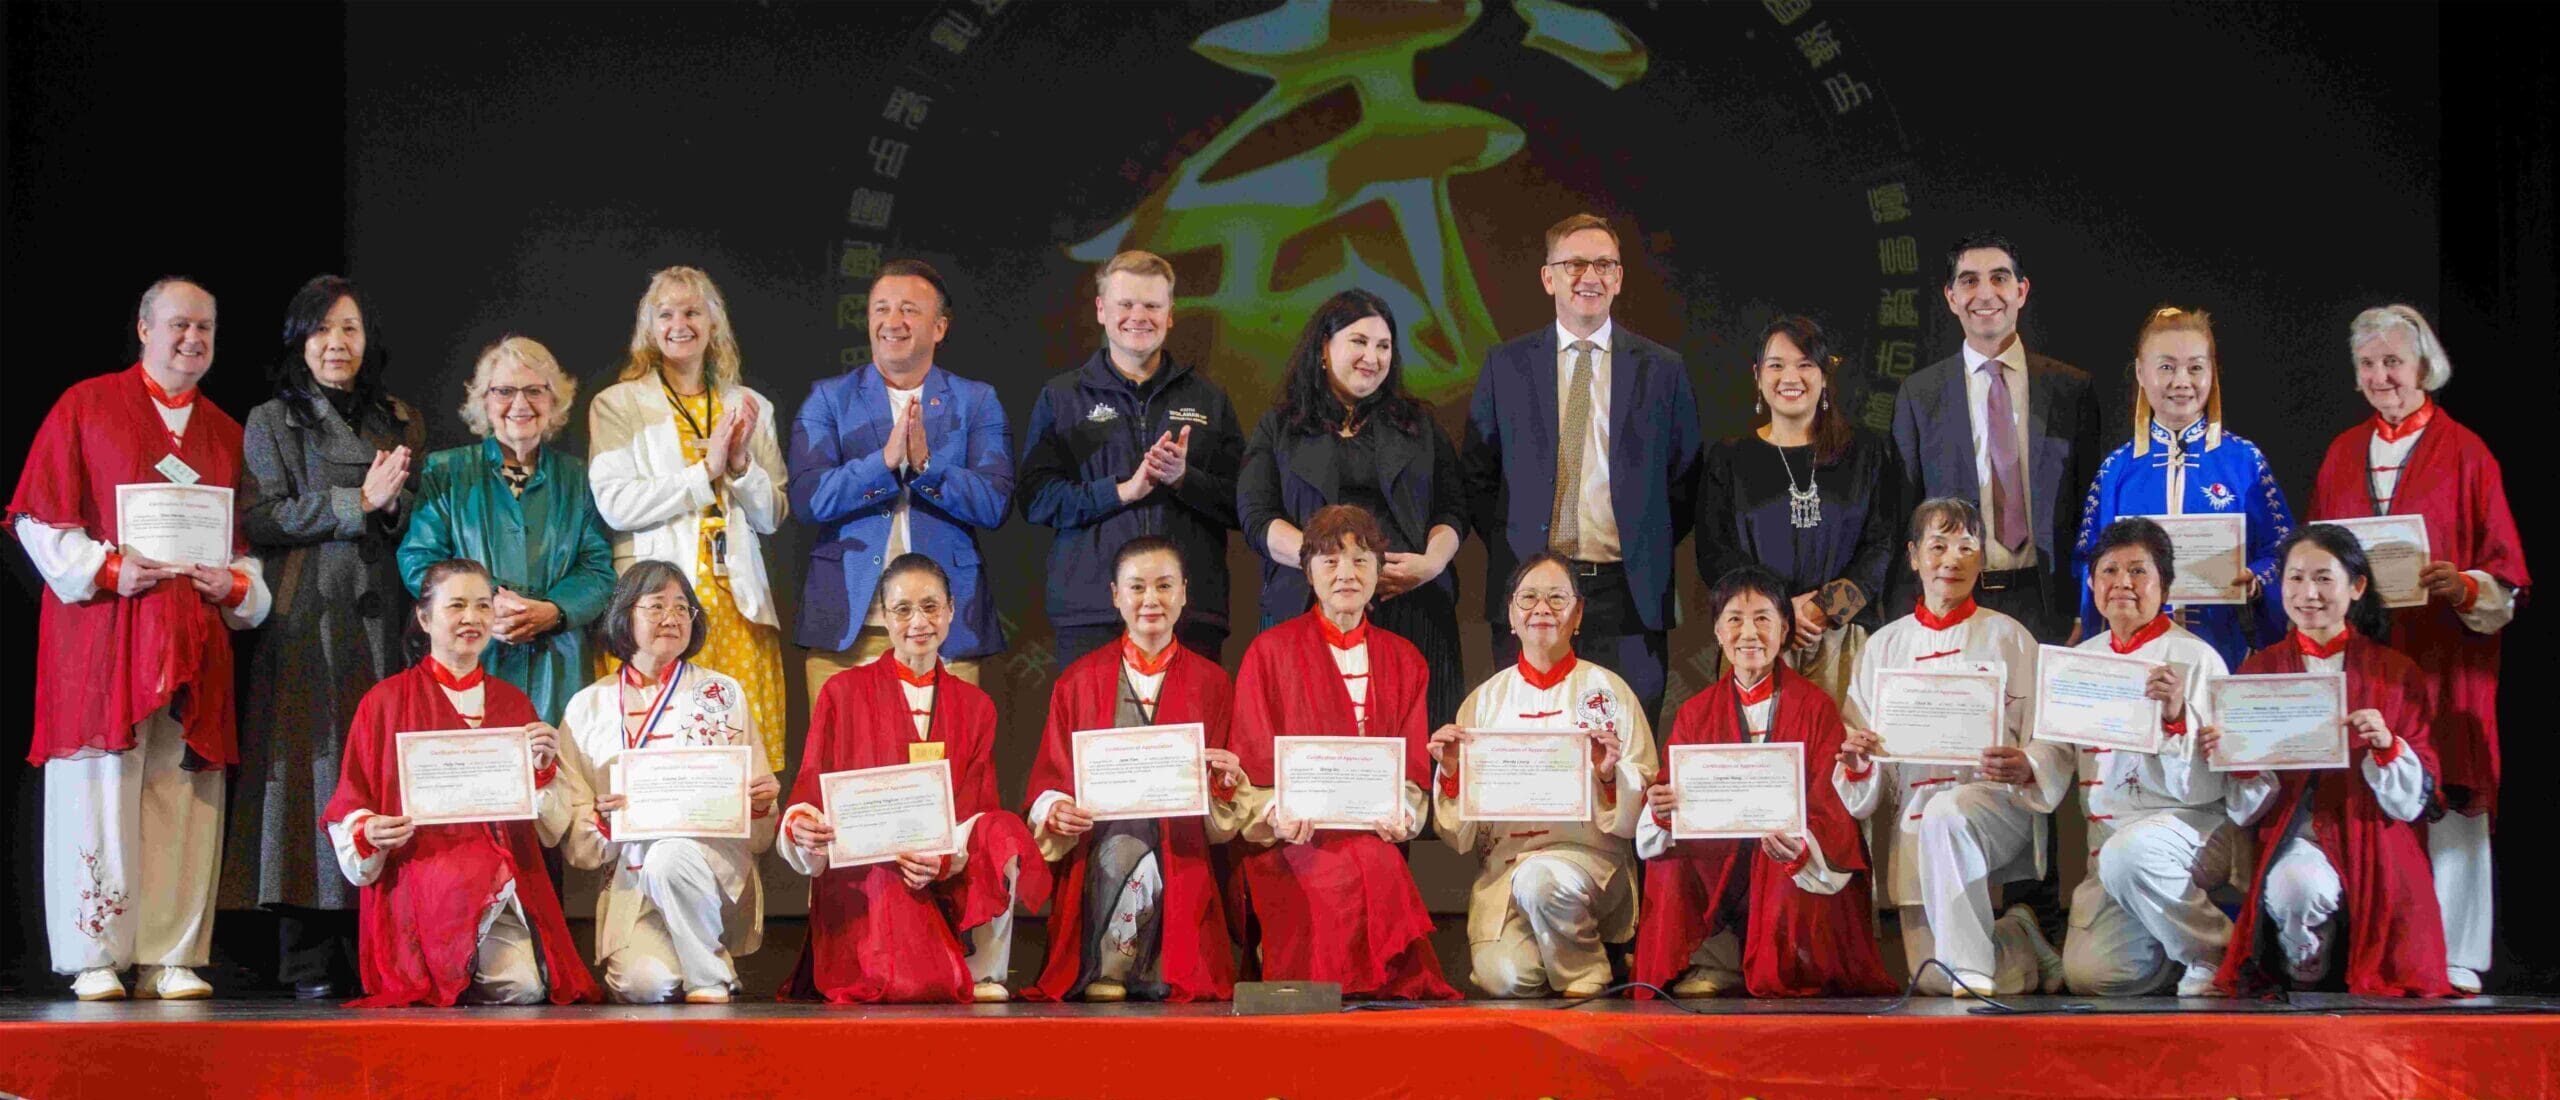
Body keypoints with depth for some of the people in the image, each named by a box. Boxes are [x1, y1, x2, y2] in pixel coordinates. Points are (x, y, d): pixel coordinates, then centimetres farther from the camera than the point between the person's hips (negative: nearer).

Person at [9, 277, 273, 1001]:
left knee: (182, 798, 0)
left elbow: (254, 542, 18)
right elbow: (39, 519, 0)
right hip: (100, 631, -3)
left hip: (195, 639, 4)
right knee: (98, 796, -5)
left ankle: (170, 958, 4)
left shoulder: (228, 435, 17)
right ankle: (94, 959, 0)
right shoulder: (86, 406, 6)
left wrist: (237, 584, -3)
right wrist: (107, 568, -13)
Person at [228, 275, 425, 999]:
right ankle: (309, 960, -6)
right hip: (305, 621, -3)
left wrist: (395, 504, -5)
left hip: (383, 616, 3)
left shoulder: (402, 422, 19)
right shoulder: (271, 422, 9)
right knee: (313, 766, -8)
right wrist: (357, 501, -8)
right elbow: (260, 519, -3)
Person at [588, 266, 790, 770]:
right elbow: (614, 505, -7)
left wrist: (741, 465, -5)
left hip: (738, 601, 3)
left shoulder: (750, 408, 16)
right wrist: (705, 470, -9)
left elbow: (772, 516, 13)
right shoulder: (617, 405, 6)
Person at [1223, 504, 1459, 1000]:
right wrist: (1278, 814, -17)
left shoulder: (1405, 661, 18)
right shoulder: (1271, 651, 8)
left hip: (1373, 833, 3)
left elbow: (1412, 765, 12)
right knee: (1359, 873, -34)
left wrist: (1400, 814, -10)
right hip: (1296, 838, -3)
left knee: (1379, 863, -32)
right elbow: (1251, 762, 3)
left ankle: (1399, 990, -20)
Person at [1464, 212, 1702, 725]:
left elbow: (1685, 481, 12)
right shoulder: (1505, 366, 8)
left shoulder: (1663, 369, 7)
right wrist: (1508, 551, 2)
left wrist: (1649, 557, 3)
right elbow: (1478, 475, 12)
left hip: (1628, 592, 0)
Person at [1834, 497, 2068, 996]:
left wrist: (2026, 768, -22)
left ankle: (1974, 970, -28)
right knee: (1932, 978, -14)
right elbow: (1863, 783, 12)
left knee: (1947, 812, -39)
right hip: (1912, 820, 3)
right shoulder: (1883, 646, 14)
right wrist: (1857, 763, -12)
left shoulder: (2008, 637, 8)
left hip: (1996, 802, -2)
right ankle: (2018, 937, 16)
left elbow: (2053, 742, 1)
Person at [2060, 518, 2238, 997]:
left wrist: (2178, 717, -28)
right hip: (2108, 838, 5)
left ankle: (2218, 953, -13)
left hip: (2194, 826, -5)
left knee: (2126, 853, -39)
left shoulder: (2195, 658, -7)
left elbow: (2203, 788, -13)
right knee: (2088, 974, -15)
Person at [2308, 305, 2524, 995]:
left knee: (2448, 802, -6)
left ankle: (2454, 962, -3)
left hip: (2443, 652, -3)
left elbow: (2506, 574, 1)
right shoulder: (2342, 454, 15)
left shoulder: (2465, 454, 2)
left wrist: (2464, 586, -19)